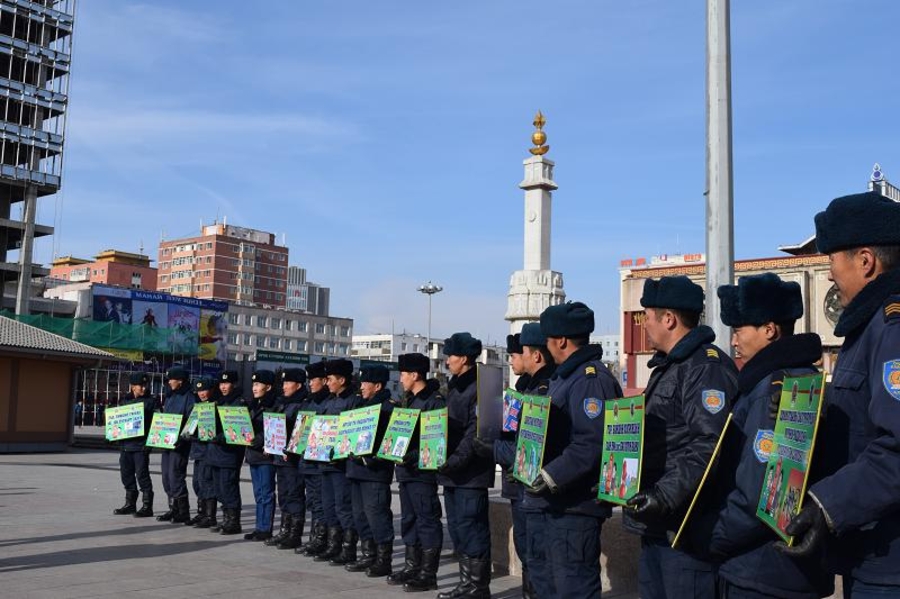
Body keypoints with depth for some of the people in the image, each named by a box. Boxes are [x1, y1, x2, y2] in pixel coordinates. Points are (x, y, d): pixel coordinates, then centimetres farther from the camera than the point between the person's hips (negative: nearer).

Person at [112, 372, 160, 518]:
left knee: (142, 474, -6)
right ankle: (130, 504, 25)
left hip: (141, 444, -6)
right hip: (125, 444, 6)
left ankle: (147, 506, 1)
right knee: (126, 474, 12)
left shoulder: (151, 402, -2)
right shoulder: (124, 401, 14)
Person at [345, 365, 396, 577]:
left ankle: (383, 559, 1)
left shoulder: (387, 408, -11)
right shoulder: (362, 406, 18)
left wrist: (369, 459, -22)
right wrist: (351, 451, 9)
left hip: (375, 471, -10)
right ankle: (368, 555, 23)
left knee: (376, 513, -7)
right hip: (357, 469, 10)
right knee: (360, 514, 13)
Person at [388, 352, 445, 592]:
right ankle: (412, 567, 25)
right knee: (409, 519, 15)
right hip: (405, 469, 10)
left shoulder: (435, 401, -12)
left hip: (422, 471, -9)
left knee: (427, 520, -3)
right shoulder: (409, 400, 16)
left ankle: (428, 574, 3)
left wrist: (415, 456, -24)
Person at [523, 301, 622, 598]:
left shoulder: (591, 378, -17)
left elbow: (592, 443, -27)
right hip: (546, 502, 11)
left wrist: (550, 477, -28)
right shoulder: (563, 377, 17)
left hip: (573, 505, -11)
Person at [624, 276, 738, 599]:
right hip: (656, 522, 10)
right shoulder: (666, 367, 19)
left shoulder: (707, 366, -15)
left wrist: (665, 495, -30)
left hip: (686, 524, -10)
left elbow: (710, 445, -26)